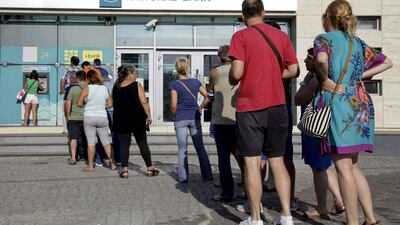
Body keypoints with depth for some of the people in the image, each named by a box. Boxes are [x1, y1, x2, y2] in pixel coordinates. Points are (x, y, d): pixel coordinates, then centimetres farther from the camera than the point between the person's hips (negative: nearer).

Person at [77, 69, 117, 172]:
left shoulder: (86, 88, -7)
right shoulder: (104, 88, 3)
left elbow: (79, 103, -9)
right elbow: (110, 104, 8)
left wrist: (86, 103, 10)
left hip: (89, 117, -3)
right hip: (102, 117, 3)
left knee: (91, 142, 2)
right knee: (106, 141, 11)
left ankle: (90, 166, 6)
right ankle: (112, 163, 10)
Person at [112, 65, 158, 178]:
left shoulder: (116, 87, 5)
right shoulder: (136, 85, -8)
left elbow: (114, 103, 13)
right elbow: (144, 102, -13)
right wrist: (148, 116, -8)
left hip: (121, 120, 3)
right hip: (137, 119, -3)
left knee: (124, 145, 4)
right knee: (143, 144, 6)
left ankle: (124, 170, -1)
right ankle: (150, 169, 12)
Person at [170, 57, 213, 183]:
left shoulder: (175, 85, -6)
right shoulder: (196, 82, 3)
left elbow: (174, 105, -10)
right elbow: (207, 98, 1)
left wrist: (174, 116, 7)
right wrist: (200, 109, 13)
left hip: (180, 119, -2)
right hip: (194, 118, 2)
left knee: (182, 148, 4)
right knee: (200, 147, 10)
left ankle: (183, 177, 5)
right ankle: (207, 175, 12)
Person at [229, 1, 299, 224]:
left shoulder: (240, 37, -5)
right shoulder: (282, 35, 8)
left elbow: (236, 73, -14)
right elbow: (294, 70, 6)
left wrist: (232, 81, 7)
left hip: (249, 107, -4)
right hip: (277, 105, 4)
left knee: (252, 162, 2)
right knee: (277, 161, 12)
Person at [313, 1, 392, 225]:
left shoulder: (324, 39, -2)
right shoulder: (358, 42, 17)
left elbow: (321, 60, -25)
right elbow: (387, 62, 23)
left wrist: (325, 80, -10)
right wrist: (360, 76, 15)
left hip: (337, 103, -7)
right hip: (360, 104, 7)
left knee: (343, 166, -3)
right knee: (353, 165, 15)